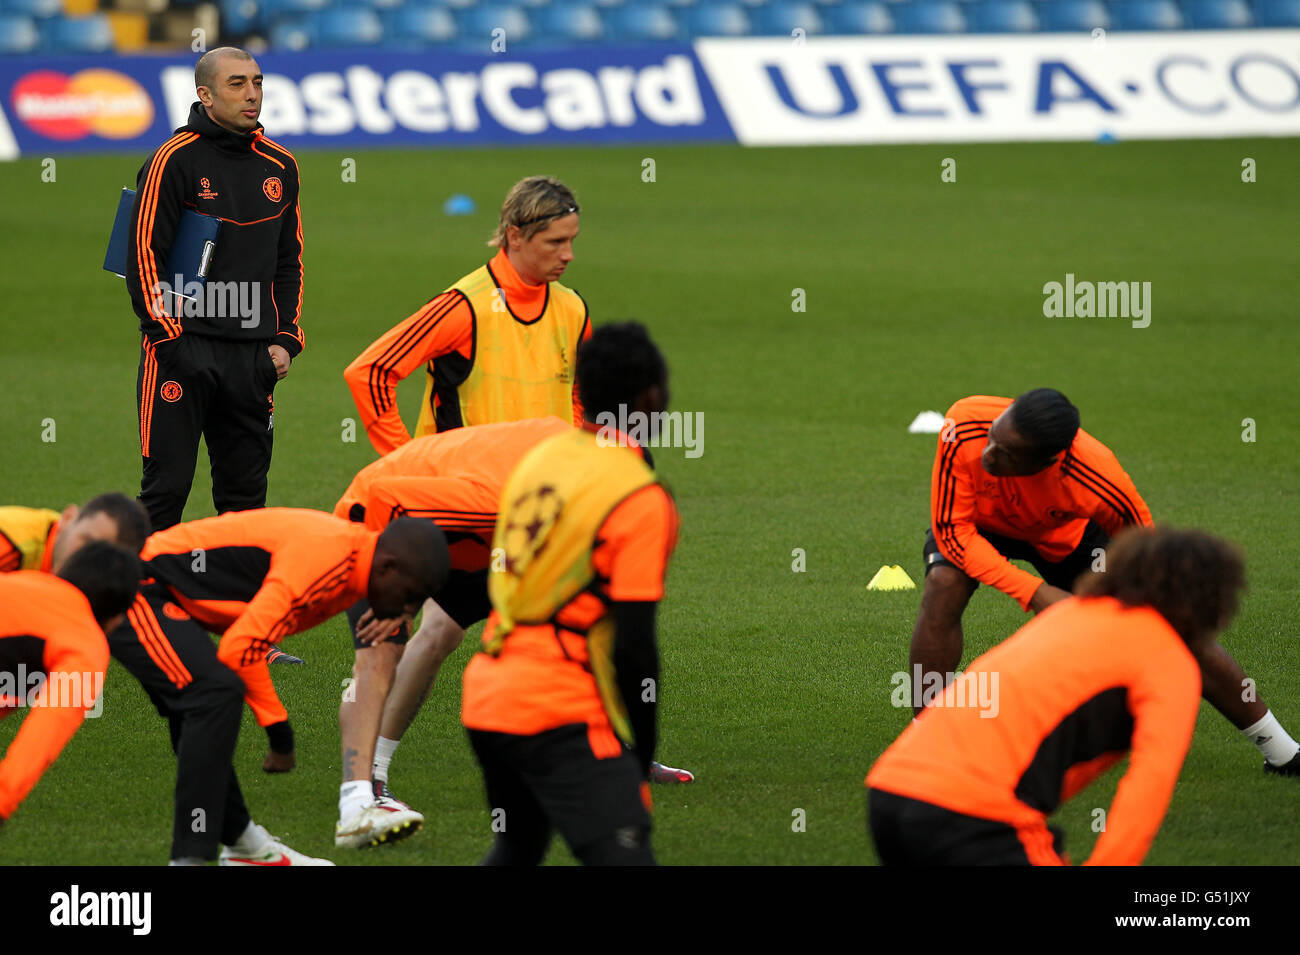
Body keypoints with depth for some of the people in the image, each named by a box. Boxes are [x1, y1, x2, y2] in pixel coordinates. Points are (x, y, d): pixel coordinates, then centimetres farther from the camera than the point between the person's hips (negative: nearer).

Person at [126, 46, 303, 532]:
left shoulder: (280, 166, 13)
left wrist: (285, 340, 10)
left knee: (245, 492, 7)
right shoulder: (175, 160, -5)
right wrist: (170, 338, -13)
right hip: (182, 346, -5)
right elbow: (144, 254, -7)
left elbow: (289, 261, 20)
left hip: (253, 356, 5)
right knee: (167, 485, -7)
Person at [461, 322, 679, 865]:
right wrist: (641, 756, -4)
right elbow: (633, 646, -14)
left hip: (486, 698, 8)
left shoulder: (540, 458, 11)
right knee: (624, 856, -17)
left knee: (516, 848, 26)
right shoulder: (640, 499, -12)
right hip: (561, 716, -8)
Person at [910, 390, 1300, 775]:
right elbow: (952, 529, -32)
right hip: (977, 523, 0)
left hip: (1063, 533, 0)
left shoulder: (1099, 482, -41)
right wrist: (1033, 592, -40)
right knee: (943, 587, -32)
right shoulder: (965, 429, -42)